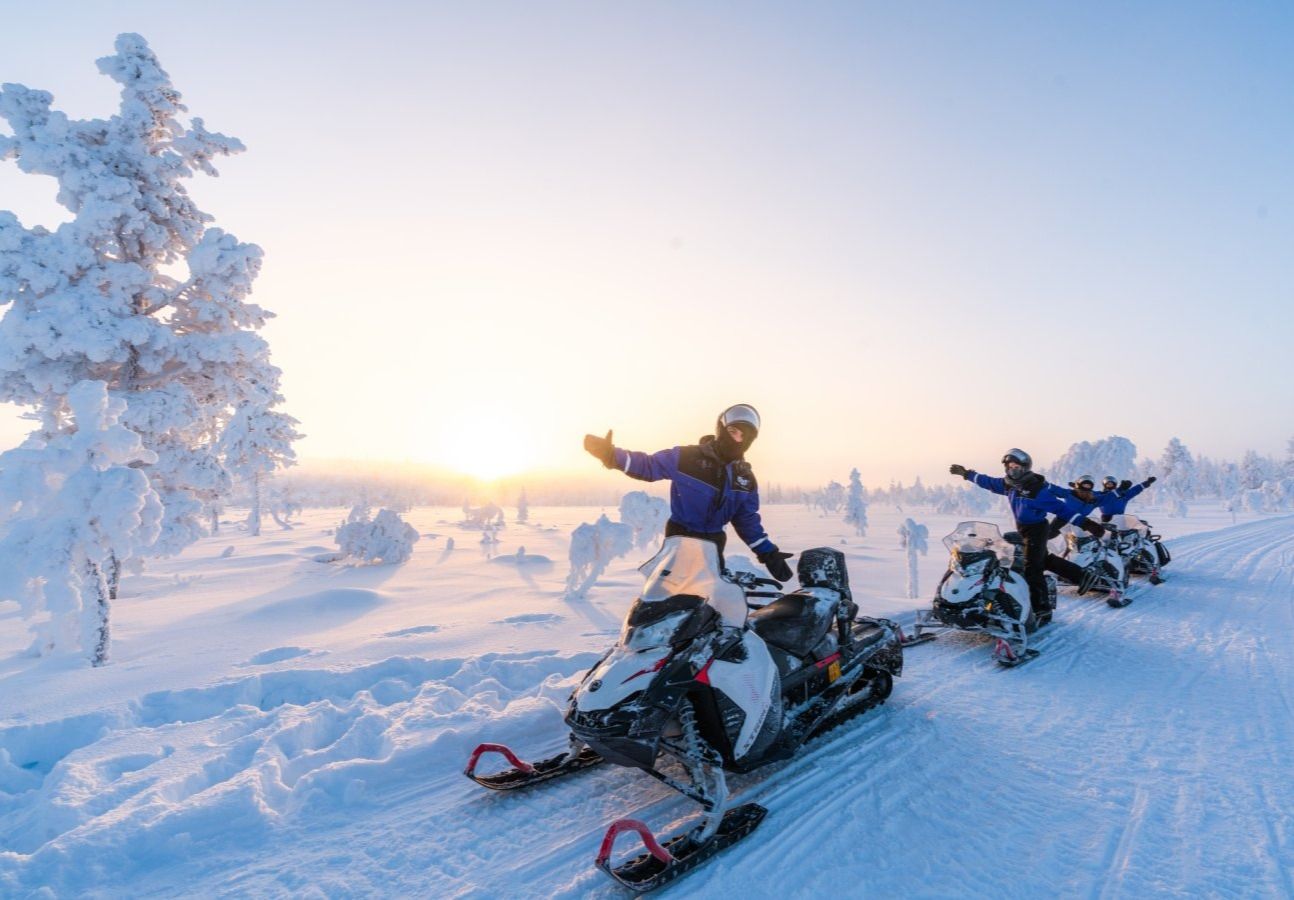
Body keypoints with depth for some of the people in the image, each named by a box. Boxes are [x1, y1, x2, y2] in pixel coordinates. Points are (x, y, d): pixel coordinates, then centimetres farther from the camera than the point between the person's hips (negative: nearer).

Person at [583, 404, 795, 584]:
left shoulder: (746, 478, 4)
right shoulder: (686, 457, -12)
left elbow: (748, 520, 11)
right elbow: (648, 466, -8)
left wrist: (768, 553, 4)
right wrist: (611, 455, -21)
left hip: (713, 543, 5)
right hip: (680, 539, -5)